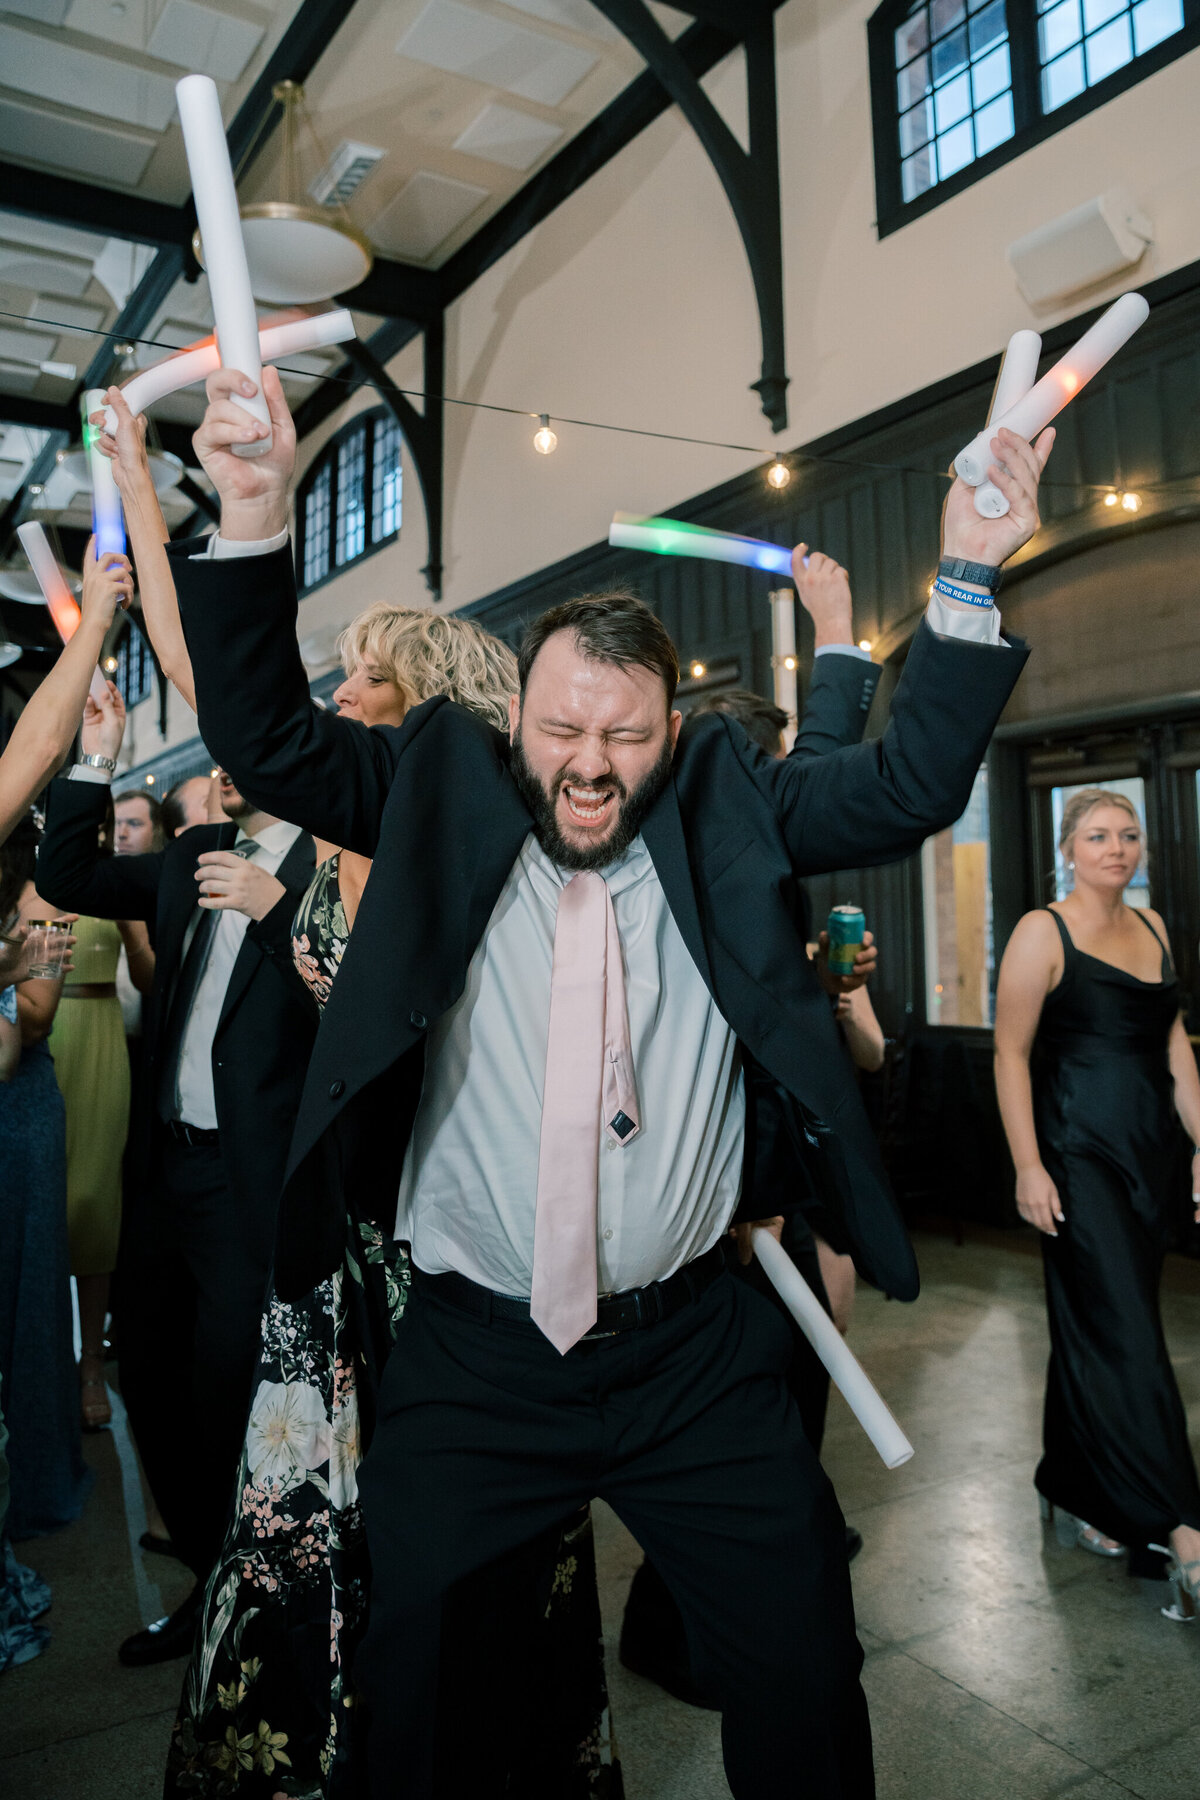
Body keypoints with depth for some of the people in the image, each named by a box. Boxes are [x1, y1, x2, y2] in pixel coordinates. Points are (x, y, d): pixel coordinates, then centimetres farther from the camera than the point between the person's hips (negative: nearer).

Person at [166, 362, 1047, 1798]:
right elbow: (267, 740, -7)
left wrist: (969, 582, -14)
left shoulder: (725, 812, 0)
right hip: (471, 1356, 0)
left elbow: (908, 788, -4)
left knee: (803, 1676, 12)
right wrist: (253, 522, -22)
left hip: (695, 1354, 1)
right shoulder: (442, 798, -2)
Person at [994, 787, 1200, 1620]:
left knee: (1097, 1330, 14)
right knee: (1128, 1336, -7)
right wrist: (1028, 1165, -16)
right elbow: (1011, 1055, -10)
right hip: (1079, 1154, -7)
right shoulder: (1044, 932, -8)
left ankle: (1077, 1497, 28)